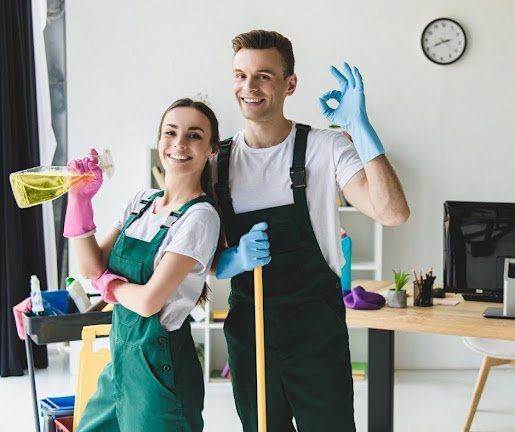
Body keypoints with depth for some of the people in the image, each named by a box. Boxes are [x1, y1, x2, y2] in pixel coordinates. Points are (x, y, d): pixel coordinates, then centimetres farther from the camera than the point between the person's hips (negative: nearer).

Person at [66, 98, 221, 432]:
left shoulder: (200, 217, -16)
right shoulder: (141, 202, 5)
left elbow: (149, 301, -21)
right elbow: (91, 267, 0)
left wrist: (107, 282, -4)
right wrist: (80, 198, -4)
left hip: (160, 366, -7)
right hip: (121, 354, 7)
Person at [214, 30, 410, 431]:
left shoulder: (325, 148, -7)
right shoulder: (219, 161, 3)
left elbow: (393, 213, -22)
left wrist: (358, 125, -26)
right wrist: (234, 259, -16)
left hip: (316, 328, -3)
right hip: (247, 327, 3)